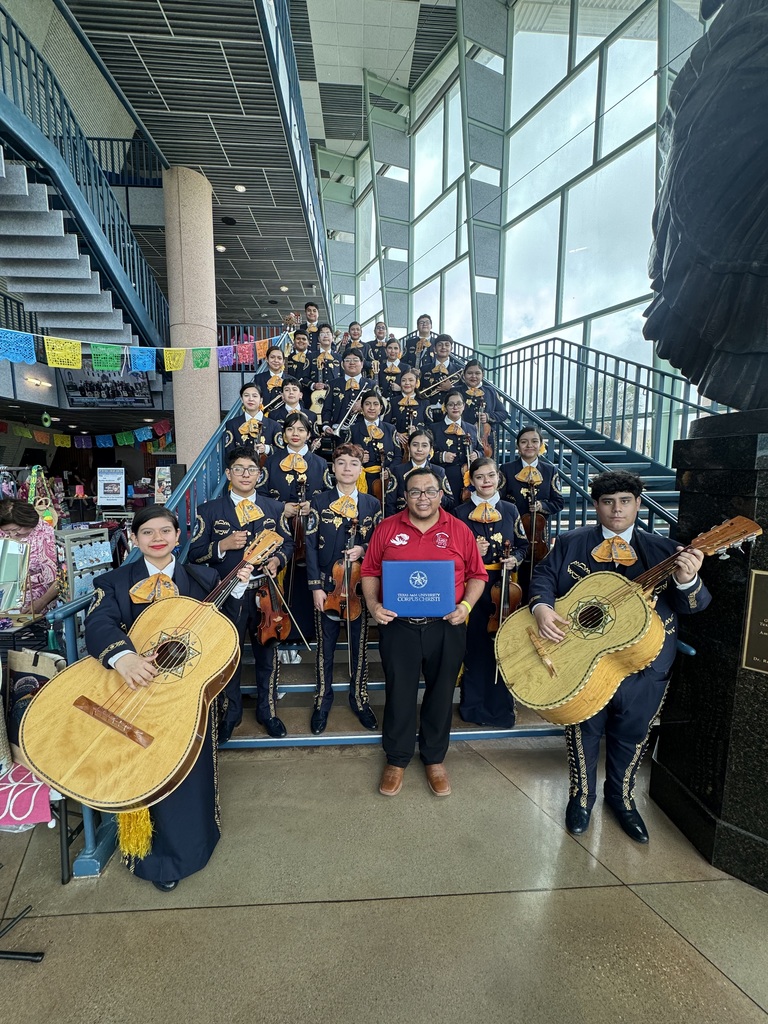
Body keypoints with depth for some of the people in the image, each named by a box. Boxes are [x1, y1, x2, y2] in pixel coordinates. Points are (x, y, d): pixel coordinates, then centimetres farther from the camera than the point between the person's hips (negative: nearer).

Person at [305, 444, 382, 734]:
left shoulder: (372, 504, 5)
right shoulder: (319, 502, 0)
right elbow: (311, 546, -3)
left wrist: (363, 549, -14)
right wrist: (316, 585, -9)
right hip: (327, 585, -1)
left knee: (359, 645, 11)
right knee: (325, 646, 10)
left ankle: (359, 699, 30)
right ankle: (323, 700, 29)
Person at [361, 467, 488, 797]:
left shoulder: (459, 530, 1)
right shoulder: (387, 528, 1)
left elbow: (477, 575, 4)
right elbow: (370, 571, 5)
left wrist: (466, 605, -11)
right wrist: (373, 604, -9)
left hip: (446, 627, 1)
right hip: (398, 625, 0)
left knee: (440, 694, 14)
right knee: (399, 693, 11)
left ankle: (435, 758, 36)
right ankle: (397, 759, 33)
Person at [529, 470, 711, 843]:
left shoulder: (662, 549, -1)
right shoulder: (570, 543, -2)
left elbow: (692, 604, -4)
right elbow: (543, 575, -1)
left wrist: (687, 580, -28)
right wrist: (541, 607, -21)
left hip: (644, 666, 2)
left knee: (631, 735, 20)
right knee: (583, 731, 16)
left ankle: (621, 797, 46)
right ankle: (581, 795, 41)